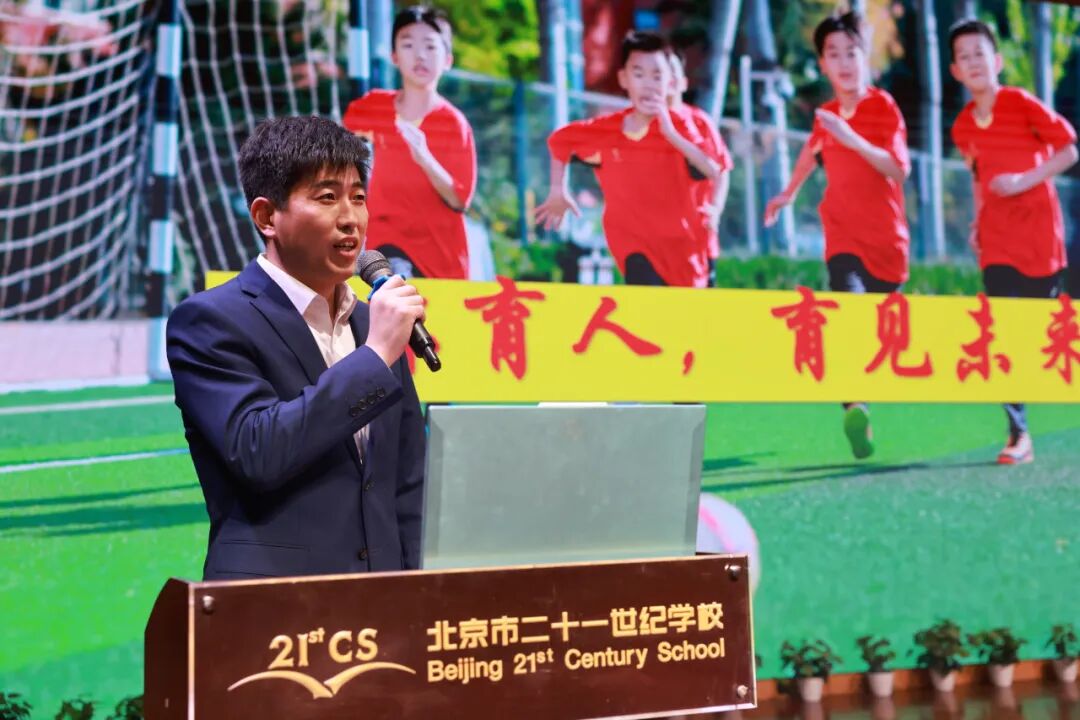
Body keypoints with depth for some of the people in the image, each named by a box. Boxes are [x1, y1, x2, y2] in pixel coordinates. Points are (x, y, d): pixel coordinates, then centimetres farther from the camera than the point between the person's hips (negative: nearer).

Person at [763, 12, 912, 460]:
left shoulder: (883, 106, -6)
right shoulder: (826, 115, 6)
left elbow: (899, 170, -20)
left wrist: (853, 139, -31)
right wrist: (789, 194, 38)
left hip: (885, 238, -1)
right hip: (843, 236, 1)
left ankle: (864, 409, 34)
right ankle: (854, 409, -40)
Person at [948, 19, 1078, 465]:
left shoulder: (1021, 103, -7)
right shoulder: (962, 127, 8)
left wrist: (1025, 181, -19)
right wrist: (978, 222, 12)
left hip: (1038, 228, -3)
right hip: (996, 239, 3)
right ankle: (1019, 434, -5)